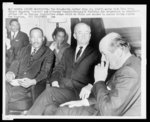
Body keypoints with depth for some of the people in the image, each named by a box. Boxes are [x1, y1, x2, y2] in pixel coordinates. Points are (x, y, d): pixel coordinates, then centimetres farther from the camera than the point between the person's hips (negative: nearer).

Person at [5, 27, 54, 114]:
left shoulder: (48, 53, 6)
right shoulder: (24, 49, 23)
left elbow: (45, 72, -4)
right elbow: (16, 62, 16)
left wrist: (32, 81, -22)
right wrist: (11, 72, -8)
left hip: (28, 85, -5)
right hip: (15, 81, 5)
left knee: (6, 95, -26)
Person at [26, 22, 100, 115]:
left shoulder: (95, 54, 9)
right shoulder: (69, 51, 24)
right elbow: (59, 68, 19)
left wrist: (90, 86, -22)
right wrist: (55, 81, -3)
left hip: (78, 92, -3)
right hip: (61, 88, 4)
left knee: (49, 92, -29)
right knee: (49, 109, -29)